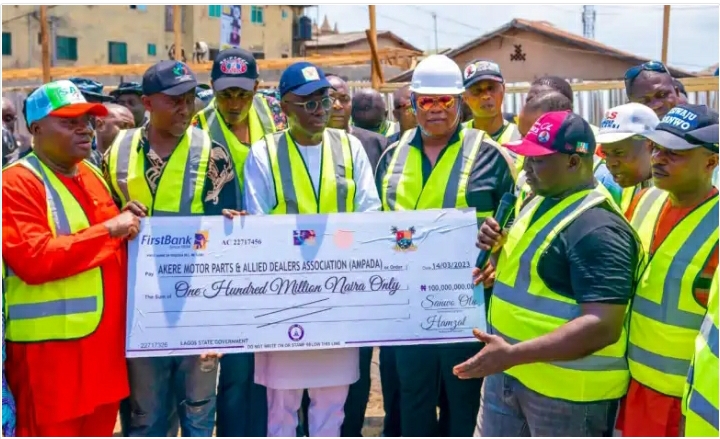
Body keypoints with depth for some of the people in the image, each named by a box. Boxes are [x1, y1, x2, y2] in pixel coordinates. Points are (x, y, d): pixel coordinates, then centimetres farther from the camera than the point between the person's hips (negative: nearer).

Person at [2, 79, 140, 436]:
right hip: (49, 346, -7)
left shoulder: (93, 175, 14)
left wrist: (127, 228, 5)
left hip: (102, 341, 8)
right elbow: (34, 259, -23)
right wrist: (107, 230, -20)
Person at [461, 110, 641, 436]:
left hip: (567, 387, -9)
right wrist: (498, 248, 1)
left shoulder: (598, 228, -22)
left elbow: (603, 326, -29)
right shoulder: (540, 201, 7)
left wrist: (513, 354, -32)